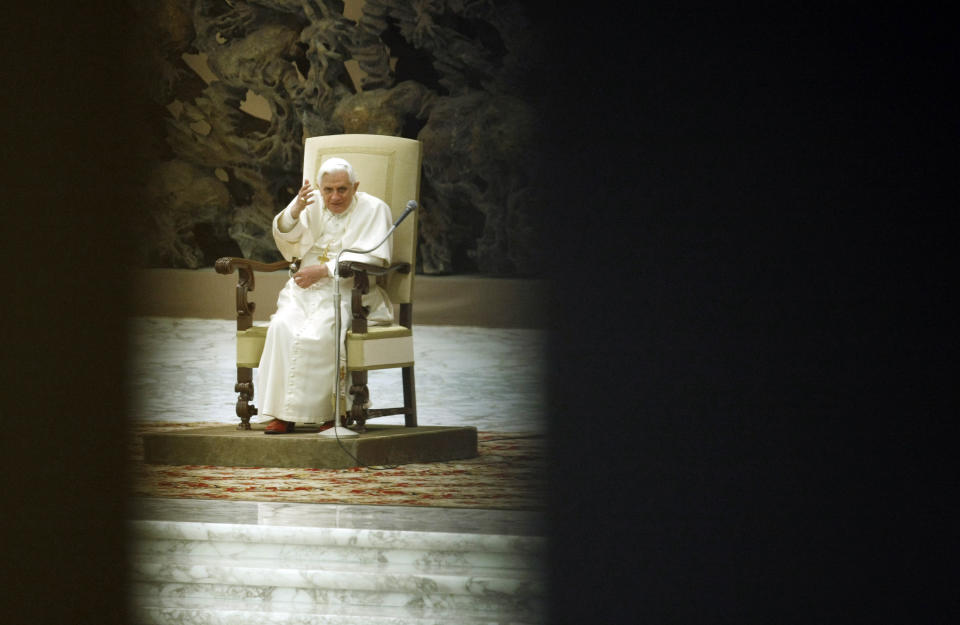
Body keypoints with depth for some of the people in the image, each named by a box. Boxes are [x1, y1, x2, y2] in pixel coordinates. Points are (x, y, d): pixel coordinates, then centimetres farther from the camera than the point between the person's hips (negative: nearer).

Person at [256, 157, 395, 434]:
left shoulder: (373, 209, 1)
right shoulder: (313, 205, 14)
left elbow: (371, 258, -11)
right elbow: (285, 236, 2)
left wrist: (324, 270, -16)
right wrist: (295, 210, -20)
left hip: (350, 293, -4)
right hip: (306, 291, 4)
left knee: (319, 332, -33)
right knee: (283, 326, -26)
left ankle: (328, 410, -25)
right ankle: (284, 413, -24)